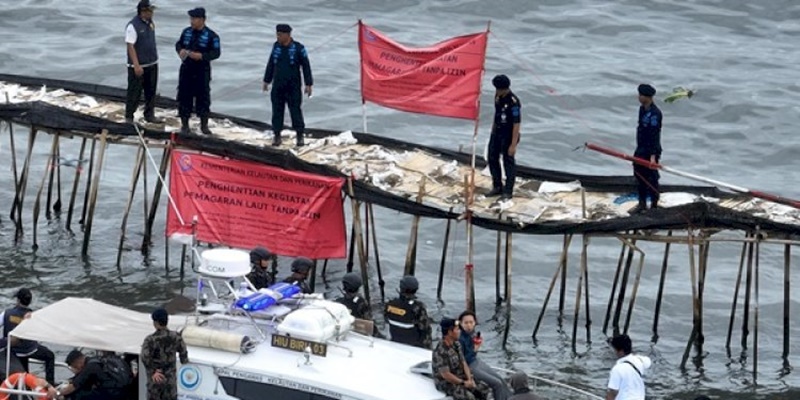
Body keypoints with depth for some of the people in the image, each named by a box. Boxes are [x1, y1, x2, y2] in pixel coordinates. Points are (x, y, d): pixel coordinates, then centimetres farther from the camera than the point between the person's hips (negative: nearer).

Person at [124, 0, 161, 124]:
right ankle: (129, 117, 9)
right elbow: (130, 46, -20)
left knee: (151, 91, 14)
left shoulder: (150, 23, 6)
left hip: (152, 64, 8)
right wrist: (136, 65, -23)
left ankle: (149, 115, 24)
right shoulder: (133, 26, -18)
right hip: (138, 66, -8)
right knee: (135, 92, -1)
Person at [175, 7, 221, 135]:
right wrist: (180, 50, -8)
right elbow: (178, 43, 16)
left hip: (202, 72, -3)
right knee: (184, 96, 6)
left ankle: (204, 125, 14)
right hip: (186, 70, 3)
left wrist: (201, 56, -23)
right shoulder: (187, 32, 4)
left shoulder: (211, 36, -9)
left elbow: (216, 52, -10)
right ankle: (184, 124, 17)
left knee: (203, 97, 2)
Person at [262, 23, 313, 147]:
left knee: (295, 110, 0)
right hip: (277, 86, 4)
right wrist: (266, 80, 16)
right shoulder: (276, 46, 4)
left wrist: (308, 84, -7)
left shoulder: (298, 48, -9)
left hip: (293, 86, -4)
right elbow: (271, 65, 14)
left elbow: (306, 66, -5)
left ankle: (300, 136, 11)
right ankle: (277, 136, 12)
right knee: (277, 111, 5)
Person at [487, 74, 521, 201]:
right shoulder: (498, 96, 0)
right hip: (496, 133, 8)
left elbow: (516, 124, -23)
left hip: (508, 135, -8)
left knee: (508, 162, 3)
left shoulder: (513, 102, -25)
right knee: (492, 158, 15)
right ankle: (497, 187, 30)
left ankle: (508, 191, 15)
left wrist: (513, 145, -23)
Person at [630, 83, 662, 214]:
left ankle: (654, 206, 13)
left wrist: (653, 155, -28)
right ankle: (642, 204, 32)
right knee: (639, 175, 18)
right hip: (641, 149, 9)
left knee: (651, 178, 1)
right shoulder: (642, 109, 6)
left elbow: (655, 135, -25)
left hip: (651, 151, -9)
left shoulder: (654, 113, -22)